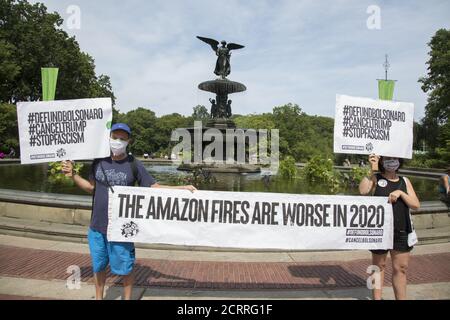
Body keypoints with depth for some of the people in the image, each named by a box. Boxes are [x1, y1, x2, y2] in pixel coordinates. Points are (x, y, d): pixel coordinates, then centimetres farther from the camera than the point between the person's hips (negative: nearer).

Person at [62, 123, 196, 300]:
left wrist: (183, 187, -16)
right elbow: (91, 187, 12)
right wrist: (73, 175, 1)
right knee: (98, 266, 18)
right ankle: (98, 298, 41)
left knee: (125, 267, 9)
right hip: (97, 226, 3)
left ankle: (127, 298, 32)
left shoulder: (134, 165, -7)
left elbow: (154, 187, -8)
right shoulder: (99, 161, 2)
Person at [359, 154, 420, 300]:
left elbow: (416, 205, 2)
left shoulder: (405, 181, 8)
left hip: (401, 233, 3)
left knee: (401, 268, 8)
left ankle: (401, 298, 21)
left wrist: (401, 193, -14)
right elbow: (363, 191, -22)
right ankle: (377, 297, 24)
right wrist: (372, 169, -23)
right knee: (379, 265, 11)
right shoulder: (375, 178, -1)